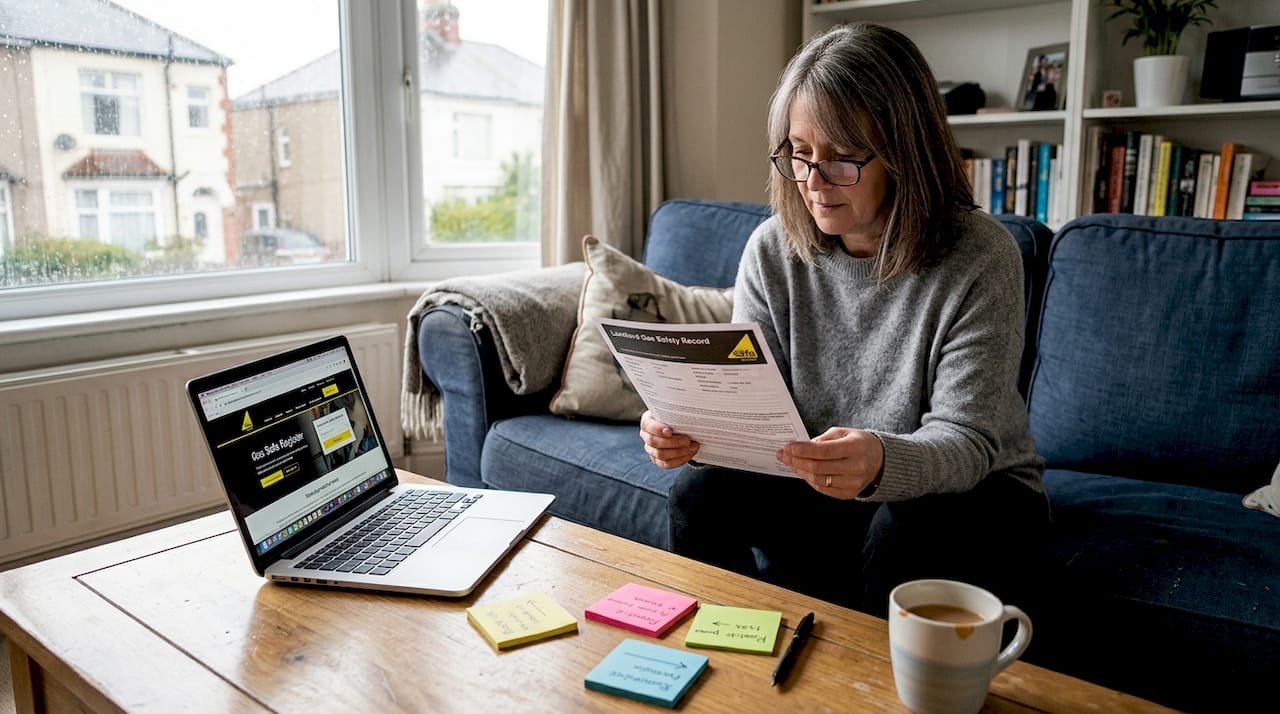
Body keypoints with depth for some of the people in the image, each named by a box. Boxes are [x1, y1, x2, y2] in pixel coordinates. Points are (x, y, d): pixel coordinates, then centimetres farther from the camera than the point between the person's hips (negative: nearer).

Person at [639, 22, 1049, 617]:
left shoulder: (980, 257, -20)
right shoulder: (772, 251, -8)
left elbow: (965, 442, -23)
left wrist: (882, 463, -46)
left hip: (973, 488, -2)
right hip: (825, 485, 3)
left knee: (903, 536, -34)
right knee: (702, 493, -19)